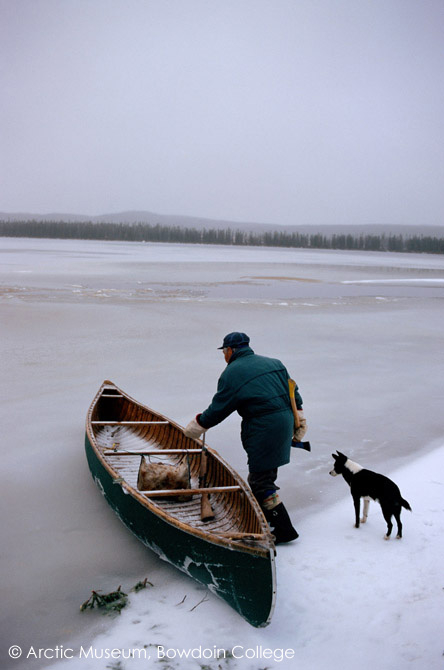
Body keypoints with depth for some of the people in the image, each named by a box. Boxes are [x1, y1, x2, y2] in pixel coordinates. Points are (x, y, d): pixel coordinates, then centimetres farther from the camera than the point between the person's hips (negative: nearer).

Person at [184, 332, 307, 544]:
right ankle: (264, 513, 32)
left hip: (263, 429, -8)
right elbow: (294, 393, 16)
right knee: (265, 471, 20)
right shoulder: (274, 363, 15)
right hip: (285, 421, 8)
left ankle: (284, 528, 1)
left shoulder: (232, 373, -6)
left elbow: (218, 409, -5)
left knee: (261, 480, -1)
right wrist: (299, 424, 23)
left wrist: (194, 427, 9)